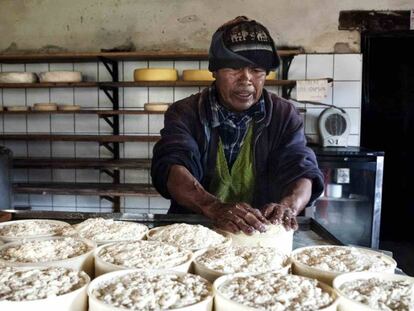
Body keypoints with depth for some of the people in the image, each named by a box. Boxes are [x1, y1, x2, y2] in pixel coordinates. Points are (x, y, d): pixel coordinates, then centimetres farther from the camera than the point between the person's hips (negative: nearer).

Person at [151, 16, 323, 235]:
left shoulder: (285, 115, 4)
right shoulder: (184, 113, -1)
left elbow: (302, 171, -7)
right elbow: (171, 168, -16)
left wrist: (288, 206, -29)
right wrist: (215, 208, -34)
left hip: (264, 234, 1)